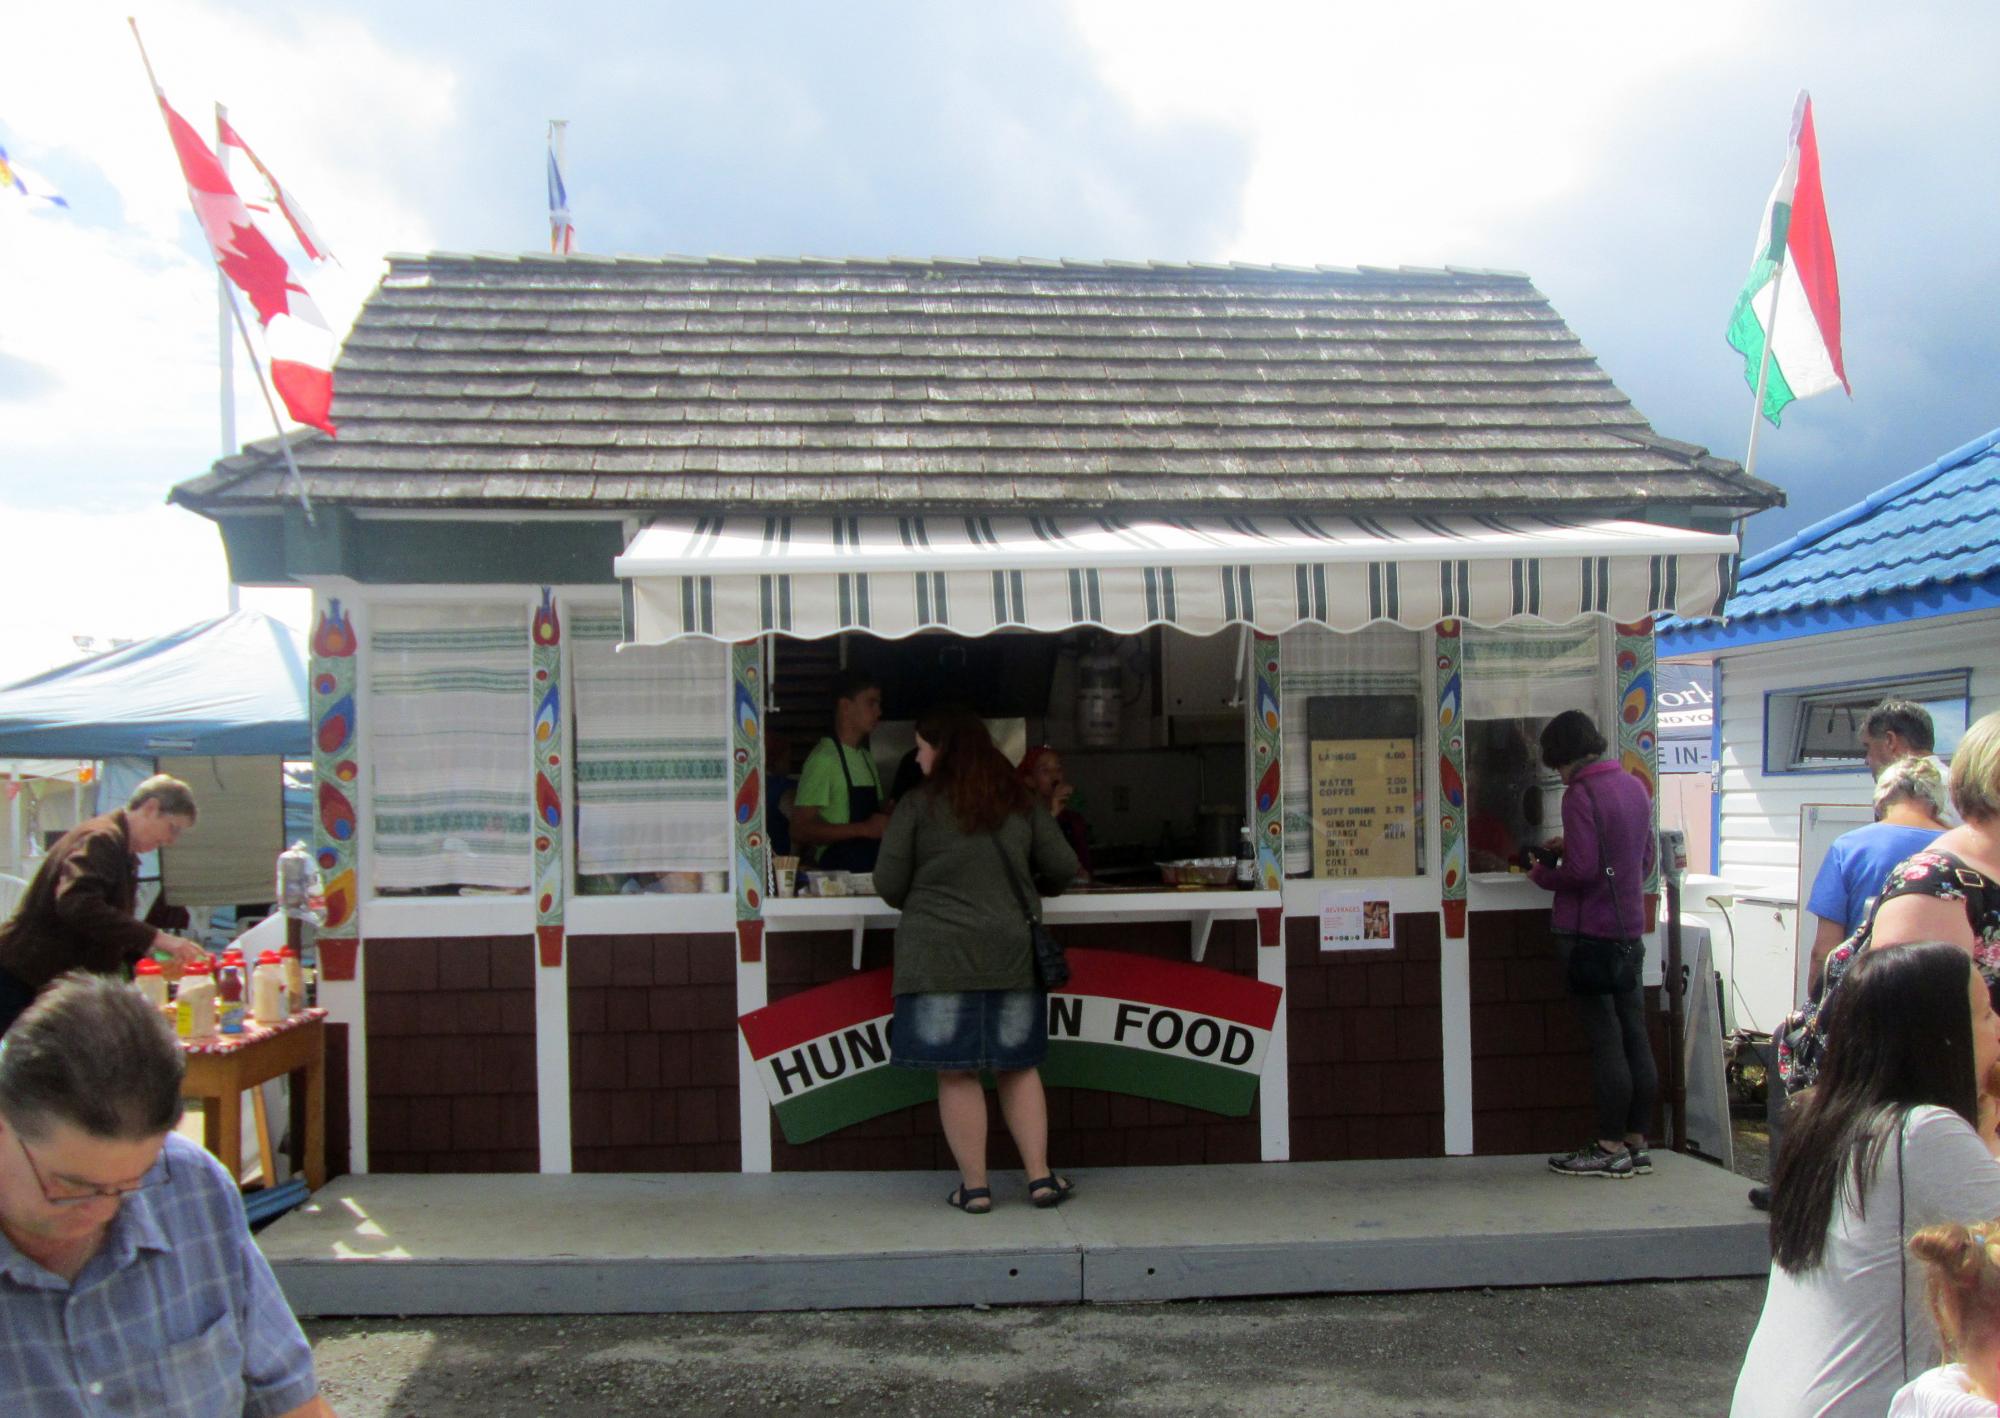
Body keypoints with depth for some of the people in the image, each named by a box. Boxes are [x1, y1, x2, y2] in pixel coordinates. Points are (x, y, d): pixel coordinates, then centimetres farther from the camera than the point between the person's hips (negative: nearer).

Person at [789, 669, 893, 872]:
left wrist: (887, 810, 7)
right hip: (837, 865, -8)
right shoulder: (823, 758, -6)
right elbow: (801, 831, -12)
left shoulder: (867, 758, 20)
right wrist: (865, 829, -15)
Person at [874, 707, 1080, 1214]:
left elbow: (889, 884, -3)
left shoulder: (918, 806, -4)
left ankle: (974, 1186, 6)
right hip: (1010, 953, 3)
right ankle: (1040, 1176, 11)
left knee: (955, 1072, 4)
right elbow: (1064, 868, 9)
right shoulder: (1021, 805, 6)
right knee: (1018, 1067, 13)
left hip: (938, 957, -3)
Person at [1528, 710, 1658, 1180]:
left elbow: (1581, 870, -21)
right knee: (1634, 1035, 10)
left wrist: (1543, 873, -2)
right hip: (1630, 928, 8)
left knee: (1604, 1040, -4)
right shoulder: (1634, 787, 10)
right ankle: (1637, 1143, 16)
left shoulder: (1581, 794, -15)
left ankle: (1611, 1149, 2)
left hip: (1589, 931, -8)